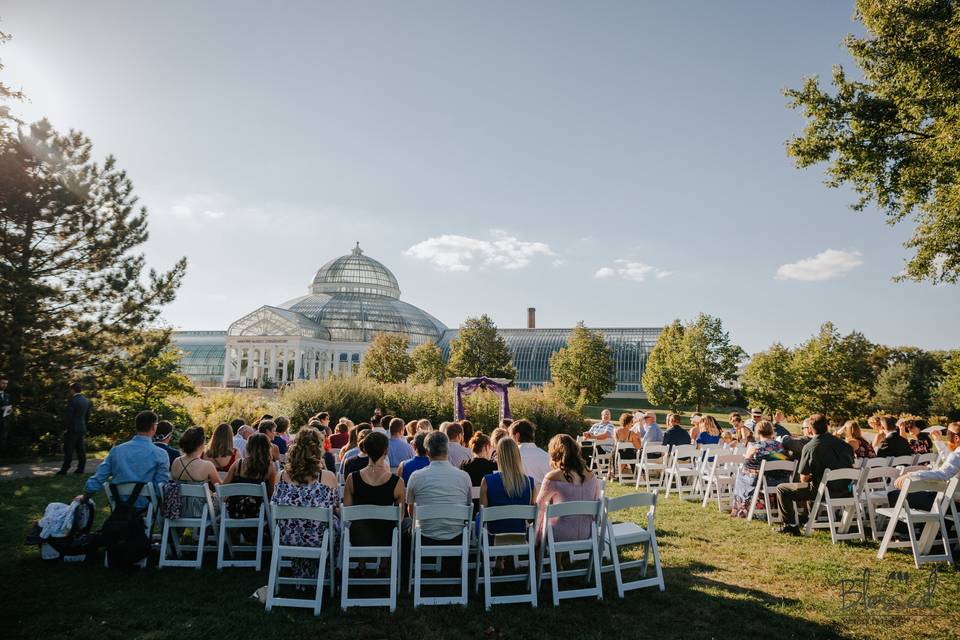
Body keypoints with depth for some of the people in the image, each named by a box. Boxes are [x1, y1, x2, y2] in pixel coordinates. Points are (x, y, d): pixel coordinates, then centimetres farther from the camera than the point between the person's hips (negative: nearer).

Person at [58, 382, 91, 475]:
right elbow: (87, 416, 14)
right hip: (82, 428, 7)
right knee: (80, 449, 10)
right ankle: (80, 468, 12)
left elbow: (69, 416, -15)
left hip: (73, 429, -7)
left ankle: (64, 469, 2)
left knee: (69, 450, -2)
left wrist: (68, 429, -8)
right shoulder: (86, 401, 10)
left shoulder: (72, 400, -13)